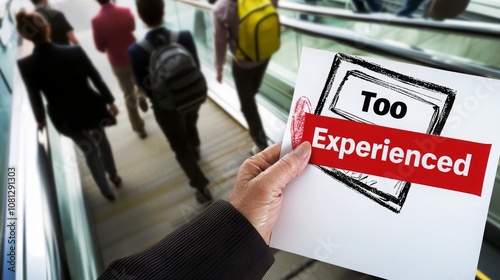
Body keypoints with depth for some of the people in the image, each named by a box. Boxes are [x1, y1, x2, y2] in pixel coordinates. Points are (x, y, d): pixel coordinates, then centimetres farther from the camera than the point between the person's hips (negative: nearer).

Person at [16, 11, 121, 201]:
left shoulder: (26, 65, -17)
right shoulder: (74, 51, -18)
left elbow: (35, 97, -4)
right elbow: (96, 79, -9)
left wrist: (40, 119, 14)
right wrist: (110, 101, 5)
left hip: (66, 118, 0)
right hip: (90, 108, 0)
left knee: (89, 151, 20)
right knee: (102, 141, 27)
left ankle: (106, 191, 34)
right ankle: (113, 176, 48)